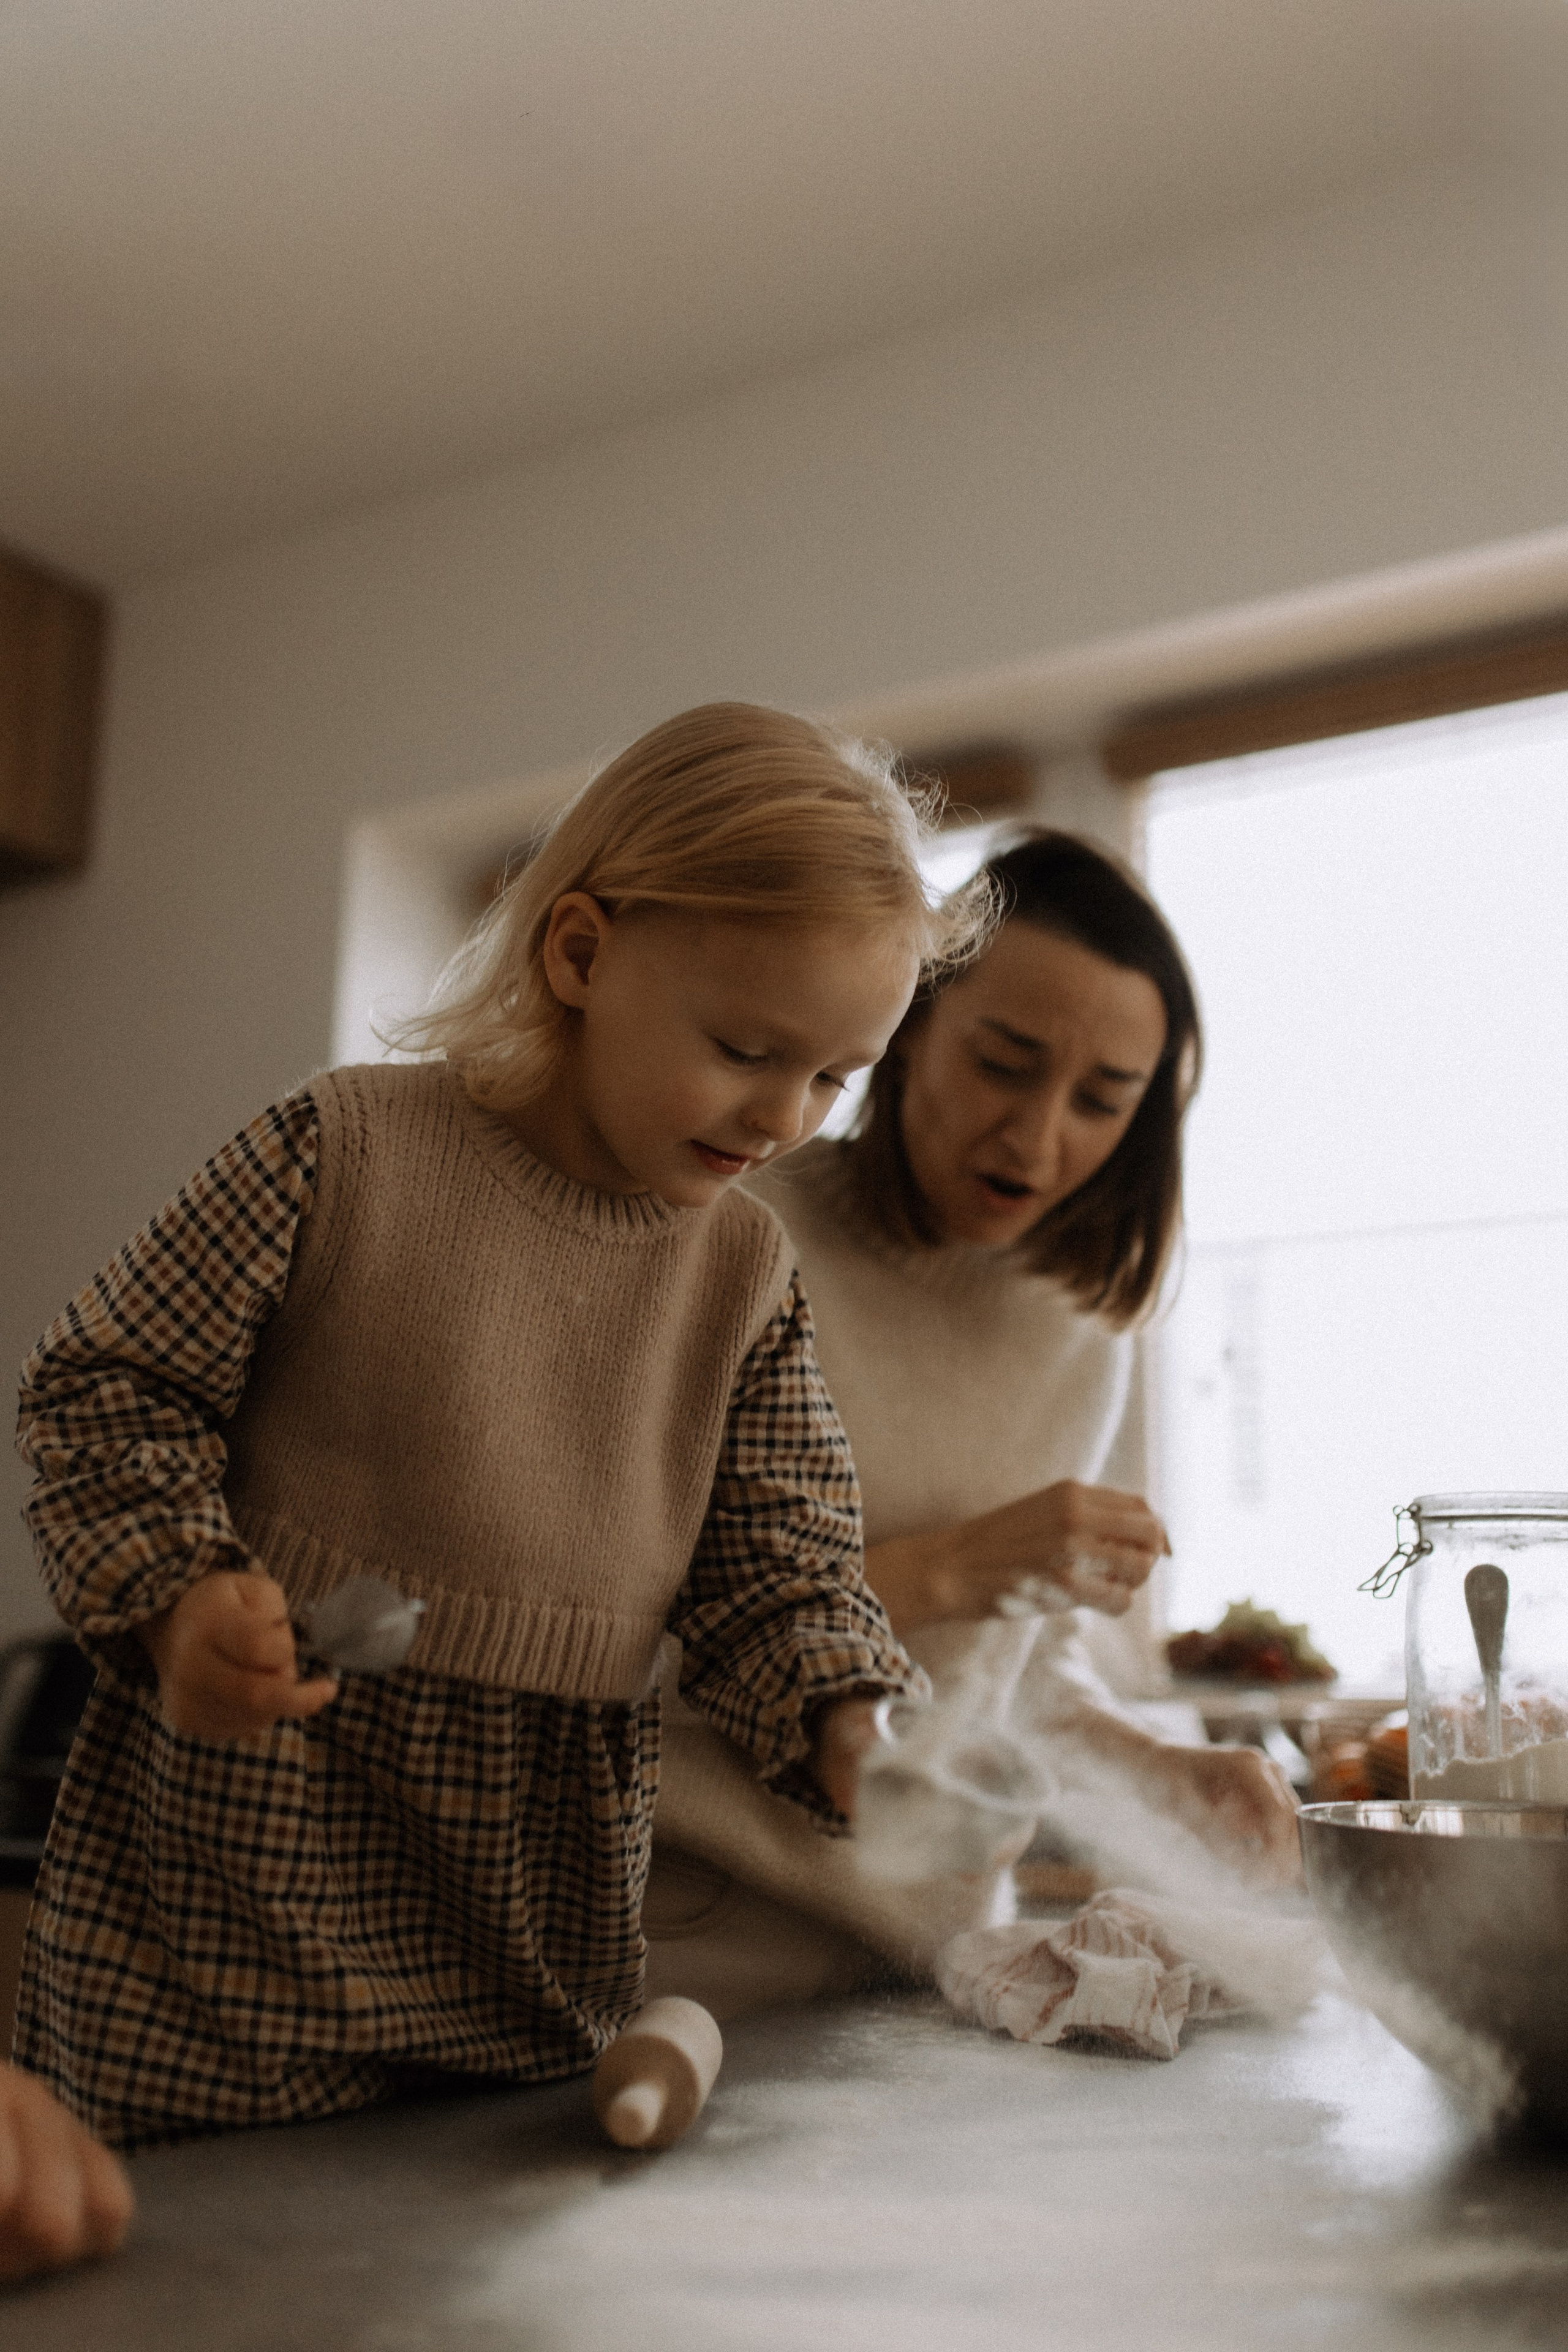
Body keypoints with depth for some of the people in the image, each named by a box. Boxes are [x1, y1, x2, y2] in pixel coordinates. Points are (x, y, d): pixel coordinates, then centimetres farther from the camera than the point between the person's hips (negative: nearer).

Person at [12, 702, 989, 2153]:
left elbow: (779, 1570, 4)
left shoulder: (747, 1271, 4)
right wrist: (178, 1593, -19)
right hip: (245, 1862, -4)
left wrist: (851, 1733, -14)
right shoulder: (347, 1153, -9)